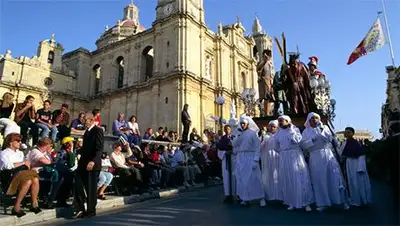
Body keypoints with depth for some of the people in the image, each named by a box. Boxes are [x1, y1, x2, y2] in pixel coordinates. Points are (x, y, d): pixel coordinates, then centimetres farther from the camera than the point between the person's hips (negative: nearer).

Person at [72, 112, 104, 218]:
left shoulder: (98, 131, -11)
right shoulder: (87, 131, 16)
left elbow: (99, 148, -20)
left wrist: (93, 161, -29)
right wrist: (81, 158, 16)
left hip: (93, 164, -8)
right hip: (84, 163, 8)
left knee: (91, 188, 3)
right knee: (78, 185, 6)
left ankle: (91, 210, 17)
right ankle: (80, 208, 17)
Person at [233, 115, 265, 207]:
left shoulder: (252, 133, -3)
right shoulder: (239, 134, 13)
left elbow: (257, 147, -7)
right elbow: (234, 144, 5)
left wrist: (255, 160, -15)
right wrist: (238, 136, -10)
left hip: (250, 158, -5)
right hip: (240, 158, 5)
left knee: (253, 178, -4)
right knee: (242, 179, 7)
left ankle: (261, 198, 10)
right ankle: (245, 198, 18)